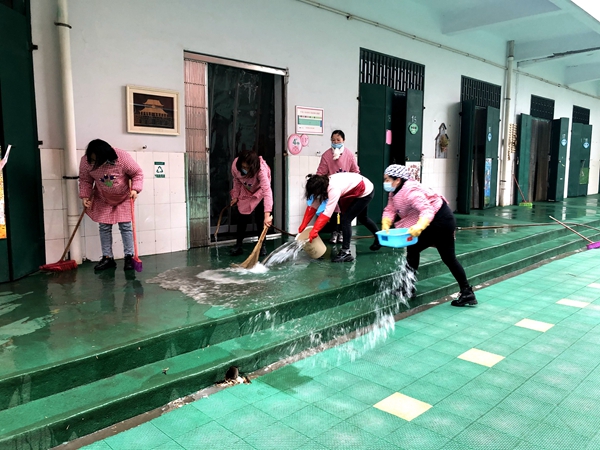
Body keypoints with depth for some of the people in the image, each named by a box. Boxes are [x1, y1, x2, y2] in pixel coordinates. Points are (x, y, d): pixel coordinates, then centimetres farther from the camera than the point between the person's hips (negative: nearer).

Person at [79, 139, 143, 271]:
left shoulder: (122, 157, -28)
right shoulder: (86, 161, -19)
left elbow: (138, 173, -16)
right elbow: (85, 180, -4)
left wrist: (135, 189, -28)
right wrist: (85, 196, -15)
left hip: (124, 198, -3)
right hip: (103, 200, 3)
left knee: (125, 227, -2)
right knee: (104, 228, 5)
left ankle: (129, 257, 7)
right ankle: (107, 258, 14)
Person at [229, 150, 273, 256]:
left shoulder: (261, 170, -43)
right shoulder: (235, 165, -30)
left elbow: (267, 191, -53)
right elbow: (237, 181, -7)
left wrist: (267, 215, -62)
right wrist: (235, 196, 1)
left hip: (259, 193, -3)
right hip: (245, 193, 3)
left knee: (260, 219, -7)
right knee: (242, 217, 3)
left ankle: (262, 245, 9)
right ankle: (238, 245, 14)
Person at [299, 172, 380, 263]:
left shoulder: (334, 189, -38)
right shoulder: (323, 184, -13)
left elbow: (327, 213, -41)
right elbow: (313, 206, -11)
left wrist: (315, 231, -41)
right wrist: (303, 225, -14)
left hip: (365, 192, -10)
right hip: (356, 192, 10)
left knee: (346, 219, -15)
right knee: (362, 218, 26)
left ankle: (346, 252, -10)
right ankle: (379, 240, 49)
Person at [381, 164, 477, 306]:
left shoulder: (410, 192, -25)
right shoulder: (395, 192, 6)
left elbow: (427, 210, -36)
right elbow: (390, 210, -1)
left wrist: (418, 227, -53)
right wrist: (386, 226, -21)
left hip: (440, 220, -11)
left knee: (413, 247, -6)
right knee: (449, 258, 14)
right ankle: (467, 293, 21)